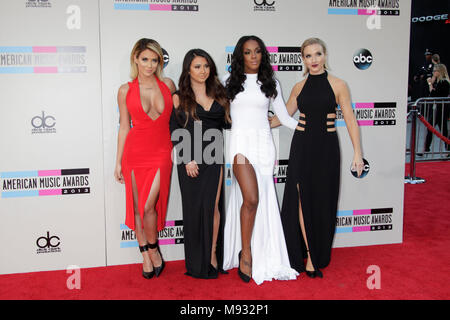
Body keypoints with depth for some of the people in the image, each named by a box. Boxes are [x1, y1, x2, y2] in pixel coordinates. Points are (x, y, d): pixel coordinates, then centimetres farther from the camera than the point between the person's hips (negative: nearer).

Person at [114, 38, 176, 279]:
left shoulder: (167, 85, 4)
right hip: (135, 151, 1)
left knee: (149, 206, -8)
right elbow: (124, 127, 6)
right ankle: (145, 255, 22)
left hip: (162, 153, 0)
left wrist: (176, 149, 9)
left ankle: (153, 248, 17)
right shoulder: (126, 91, 2)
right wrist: (118, 161, 7)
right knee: (138, 207, 6)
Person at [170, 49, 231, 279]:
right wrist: (188, 159, -10)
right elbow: (175, 132, -2)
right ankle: (197, 263, 15)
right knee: (193, 207, 3)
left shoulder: (218, 94, 10)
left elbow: (226, 122, 17)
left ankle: (213, 254, 10)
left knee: (212, 205, -4)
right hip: (190, 160, -2)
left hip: (213, 158, 2)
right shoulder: (180, 97, 1)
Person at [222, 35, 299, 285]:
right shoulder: (230, 82, 8)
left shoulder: (270, 83, 12)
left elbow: (284, 117, 12)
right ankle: (245, 253, 0)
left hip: (263, 143, 2)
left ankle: (262, 258, 15)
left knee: (262, 201, 2)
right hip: (240, 142, -2)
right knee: (251, 198, -17)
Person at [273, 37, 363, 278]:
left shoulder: (338, 85, -2)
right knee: (303, 199, 0)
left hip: (326, 148, -1)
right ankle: (309, 257, 11)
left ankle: (318, 256, 21)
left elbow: (350, 120, -4)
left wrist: (357, 153, -9)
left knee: (323, 202, 4)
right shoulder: (299, 87, 6)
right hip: (302, 146, 2)